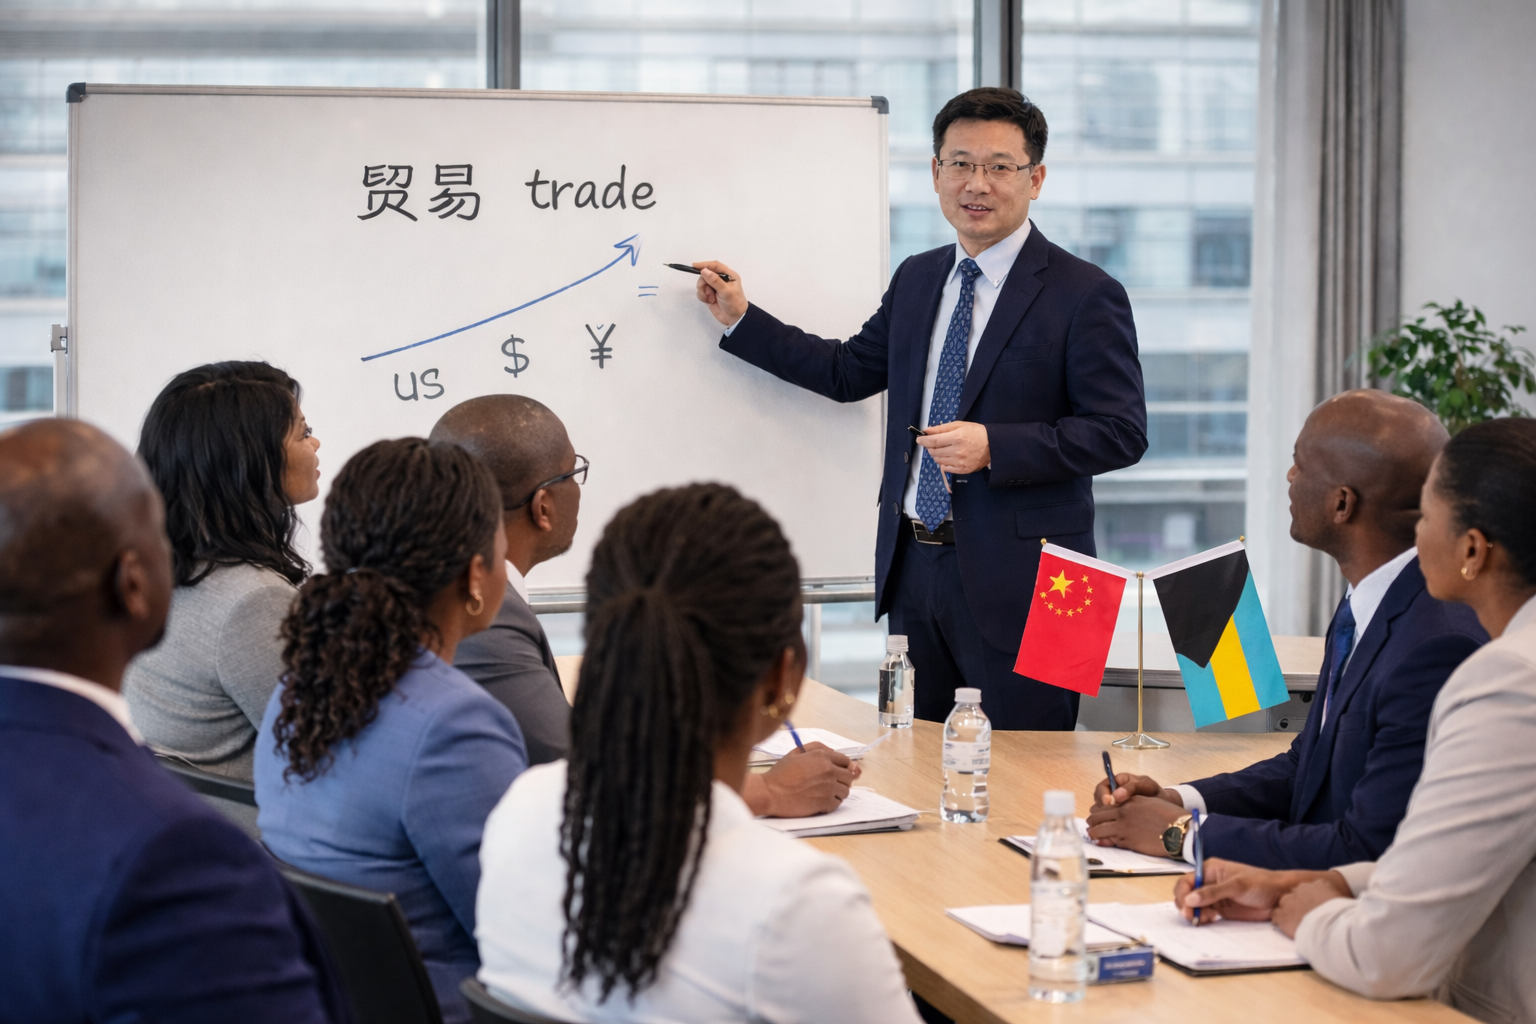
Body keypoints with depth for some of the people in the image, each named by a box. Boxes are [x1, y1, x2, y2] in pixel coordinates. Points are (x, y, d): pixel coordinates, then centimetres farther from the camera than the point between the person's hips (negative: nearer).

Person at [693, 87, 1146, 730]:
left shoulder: (1084, 295, -7)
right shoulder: (916, 280, 14)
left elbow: (1121, 432, -12)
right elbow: (850, 372, 24)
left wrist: (994, 447, -21)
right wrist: (741, 320, 19)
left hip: (1015, 581, -6)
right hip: (914, 567, 6)